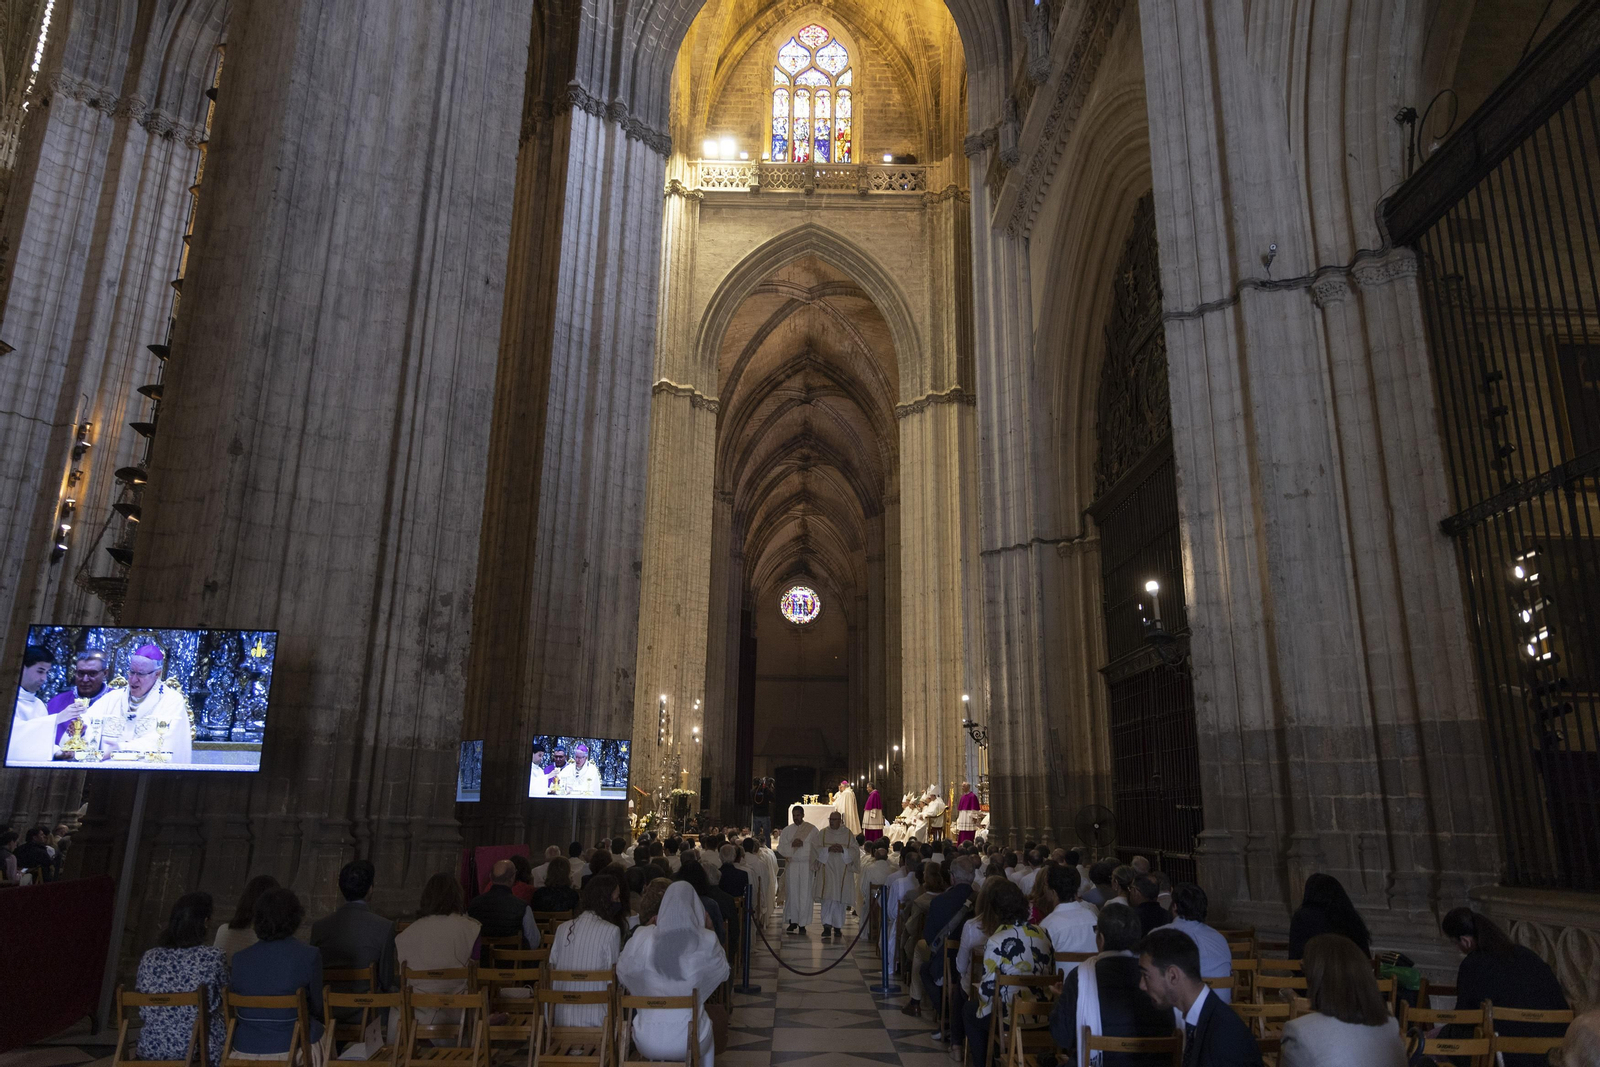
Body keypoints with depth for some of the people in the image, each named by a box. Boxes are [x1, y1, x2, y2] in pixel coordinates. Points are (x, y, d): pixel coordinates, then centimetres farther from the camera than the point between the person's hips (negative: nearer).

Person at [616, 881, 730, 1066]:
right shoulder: (706, 941, -13)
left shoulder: (642, 937, -11)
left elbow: (622, 972, 7)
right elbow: (723, 972, 7)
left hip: (647, 1041, 1)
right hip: (690, 1040, -1)